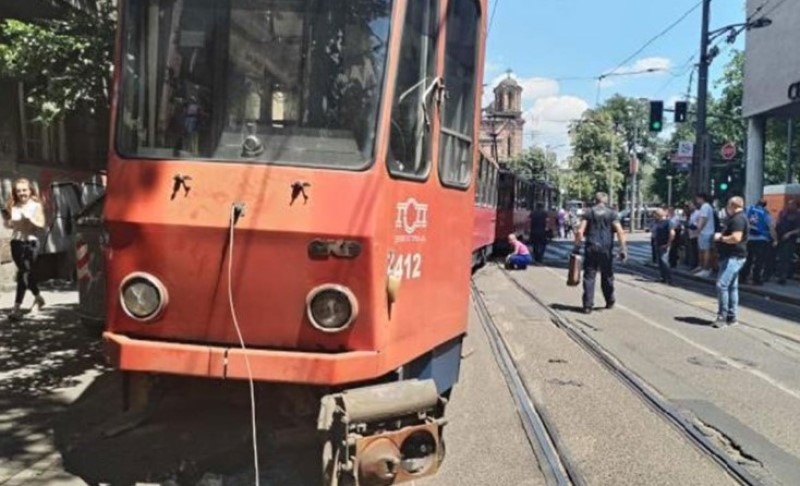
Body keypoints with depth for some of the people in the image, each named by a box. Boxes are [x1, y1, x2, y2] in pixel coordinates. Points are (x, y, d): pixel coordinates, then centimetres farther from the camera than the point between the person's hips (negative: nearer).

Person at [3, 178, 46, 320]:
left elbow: (41, 225, -9)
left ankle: (17, 307, -1)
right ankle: (38, 297, 30)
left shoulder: (36, 206, -4)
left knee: (23, 273, -8)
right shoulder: (13, 207, 5)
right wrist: (6, 218, -8)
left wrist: (29, 219, -23)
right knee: (25, 272, 12)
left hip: (30, 242, -4)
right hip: (16, 242, 4)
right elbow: (8, 225, 12)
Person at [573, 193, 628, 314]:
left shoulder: (588, 213, 5)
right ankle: (610, 302, 29)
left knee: (589, 277, 0)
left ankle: (588, 305, -7)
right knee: (607, 276, 15)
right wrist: (623, 248, -5)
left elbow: (580, 232, -4)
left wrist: (577, 246, 1)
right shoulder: (612, 214, 5)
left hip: (591, 249, -1)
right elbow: (620, 232, -6)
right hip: (606, 250, 1)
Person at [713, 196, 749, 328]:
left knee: (722, 285, -15)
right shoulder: (735, 218, 19)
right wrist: (721, 236, 10)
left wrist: (720, 238, -13)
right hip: (731, 257, 11)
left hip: (733, 257, -11)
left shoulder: (738, 219, -16)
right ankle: (732, 317, 16)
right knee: (731, 286, 12)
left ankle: (722, 316, -12)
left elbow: (736, 238, -26)